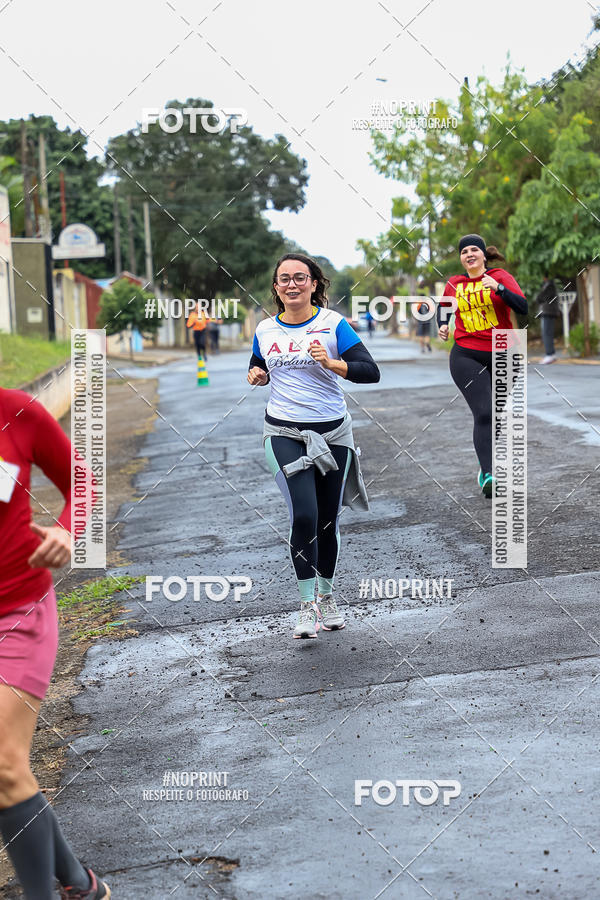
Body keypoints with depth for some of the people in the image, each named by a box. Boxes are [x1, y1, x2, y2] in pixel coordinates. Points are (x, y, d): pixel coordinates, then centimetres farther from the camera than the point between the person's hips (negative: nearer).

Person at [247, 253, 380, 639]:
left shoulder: (333, 323, -5)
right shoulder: (265, 330, 5)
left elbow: (371, 372, -11)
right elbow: (258, 368, 24)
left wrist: (331, 363, -26)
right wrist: (256, 375, 0)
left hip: (332, 433, 0)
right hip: (284, 433, 0)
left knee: (328, 520, 10)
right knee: (304, 515, -16)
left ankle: (327, 596, 31)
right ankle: (308, 606, -5)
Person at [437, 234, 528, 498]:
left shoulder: (499, 276, 0)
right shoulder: (454, 284, 7)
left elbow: (523, 307, -12)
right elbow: (443, 305, 29)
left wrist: (498, 288, -23)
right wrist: (442, 325, 11)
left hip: (502, 356, 1)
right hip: (466, 356, -1)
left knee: (496, 414, 13)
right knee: (484, 413, -17)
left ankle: (486, 465, 35)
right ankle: (489, 476, -26)